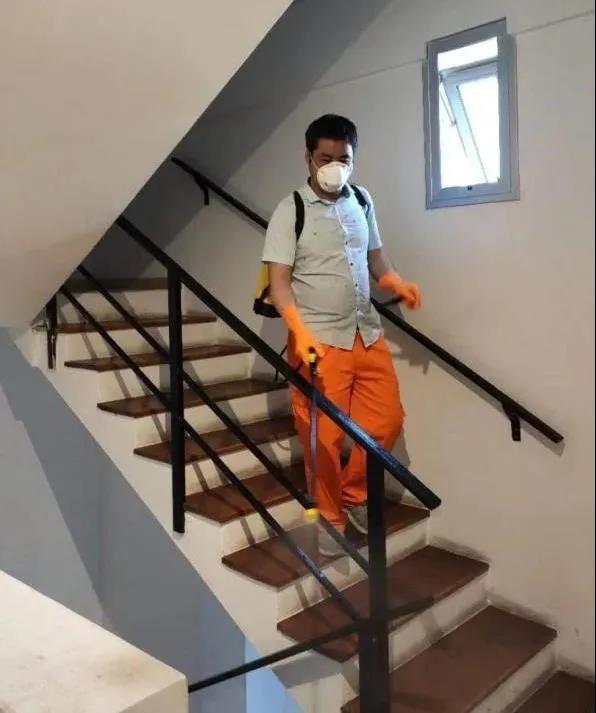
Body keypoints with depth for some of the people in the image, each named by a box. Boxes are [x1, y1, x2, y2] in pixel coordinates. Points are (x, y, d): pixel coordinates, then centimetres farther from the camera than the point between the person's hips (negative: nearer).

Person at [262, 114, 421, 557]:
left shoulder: (362, 201, 9)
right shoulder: (291, 211, -7)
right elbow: (279, 281, -12)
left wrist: (398, 285, -2)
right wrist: (300, 333, -25)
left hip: (368, 332, 6)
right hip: (320, 340, -5)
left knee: (388, 419, 8)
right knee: (324, 436, 0)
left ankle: (353, 494, 30)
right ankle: (329, 516, 22)